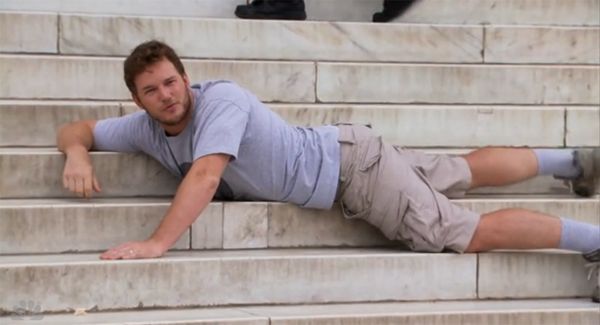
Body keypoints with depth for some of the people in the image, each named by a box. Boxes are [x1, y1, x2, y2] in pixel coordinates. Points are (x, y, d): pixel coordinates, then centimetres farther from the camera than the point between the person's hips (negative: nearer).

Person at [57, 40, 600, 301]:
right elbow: (76, 129, 5)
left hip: (351, 163, -7)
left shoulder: (220, 99, -27)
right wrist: (78, 154, -19)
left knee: (473, 234, -10)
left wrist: (157, 243, -47)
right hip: (343, 162, 7)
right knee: (464, 174, 21)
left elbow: (206, 177, -41)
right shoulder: (147, 129, -4)